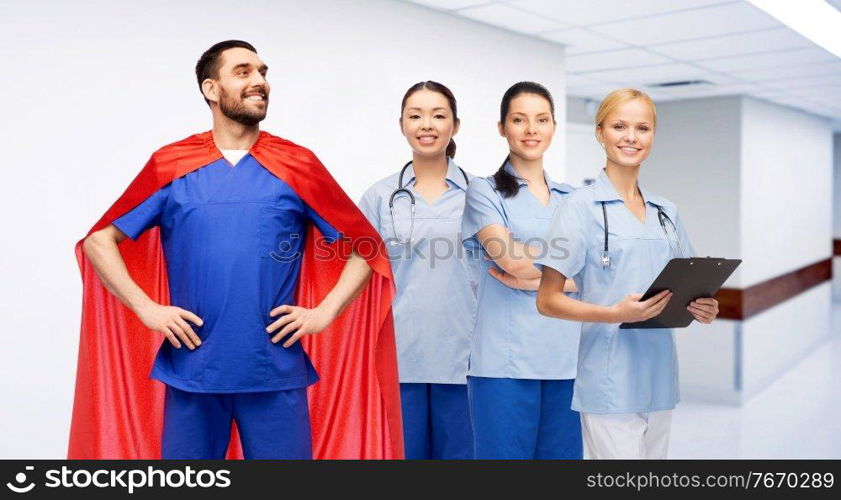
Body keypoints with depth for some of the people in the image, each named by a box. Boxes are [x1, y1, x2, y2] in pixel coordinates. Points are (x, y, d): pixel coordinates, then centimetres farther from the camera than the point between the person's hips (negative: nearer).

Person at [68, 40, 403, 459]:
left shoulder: (297, 166, 3)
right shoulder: (170, 165, 4)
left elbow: (364, 248, 5)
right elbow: (99, 241, 7)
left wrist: (324, 313, -6)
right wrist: (146, 308, -4)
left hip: (276, 373, 0)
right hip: (191, 371, 1)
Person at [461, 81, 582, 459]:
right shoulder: (485, 192, 3)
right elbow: (512, 260, -12)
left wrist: (533, 279, -8)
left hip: (567, 357, 4)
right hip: (506, 358, -4)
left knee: (562, 453, 7)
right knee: (506, 452, 0)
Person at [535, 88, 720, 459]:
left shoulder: (666, 212, 12)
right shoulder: (582, 207, -7)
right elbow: (547, 301, -10)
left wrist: (702, 308, -2)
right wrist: (616, 314, -23)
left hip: (659, 379, 6)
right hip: (610, 383, -6)